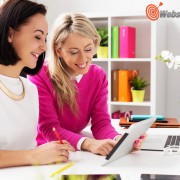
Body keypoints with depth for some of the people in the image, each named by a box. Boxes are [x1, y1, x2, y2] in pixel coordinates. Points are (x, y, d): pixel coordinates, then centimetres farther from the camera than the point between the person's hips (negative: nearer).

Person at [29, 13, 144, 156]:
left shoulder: (99, 76, -1)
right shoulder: (39, 75, -16)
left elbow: (101, 122, -7)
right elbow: (50, 129, -20)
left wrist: (119, 139, -28)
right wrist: (89, 143, -36)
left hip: (74, 153, 4)